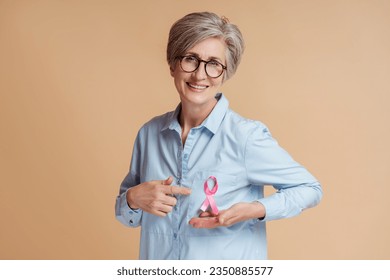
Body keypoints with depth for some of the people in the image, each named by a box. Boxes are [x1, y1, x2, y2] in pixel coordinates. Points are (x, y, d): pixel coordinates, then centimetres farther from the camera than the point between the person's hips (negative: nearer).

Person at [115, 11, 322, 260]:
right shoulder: (150, 133, -6)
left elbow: (309, 188, -9)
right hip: (158, 262, 4)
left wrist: (255, 210, -24)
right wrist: (134, 199, -16)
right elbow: (126, 217, 5)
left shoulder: (246, 135, -18)